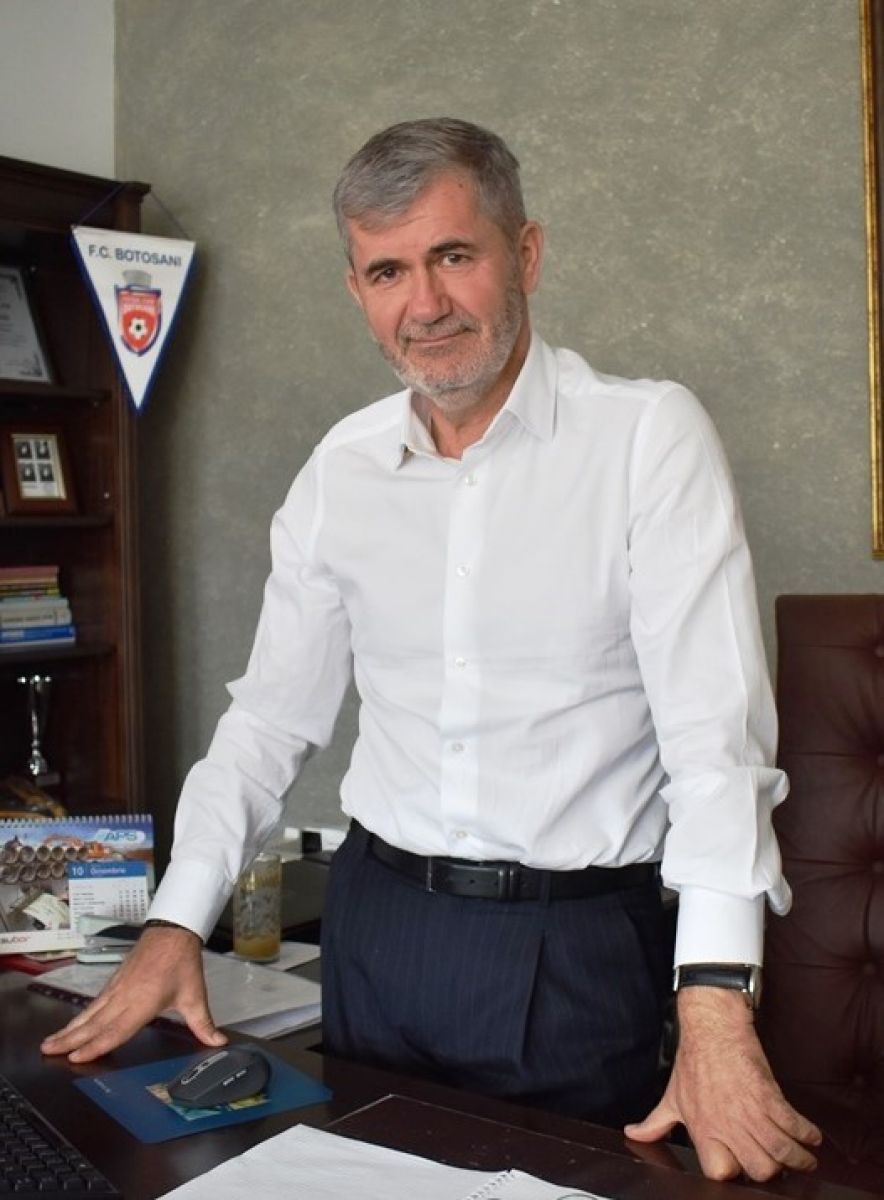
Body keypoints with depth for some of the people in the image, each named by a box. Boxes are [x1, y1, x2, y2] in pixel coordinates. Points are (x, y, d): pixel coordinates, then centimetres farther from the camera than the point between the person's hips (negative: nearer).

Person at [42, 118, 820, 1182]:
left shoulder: (649, 436, -11)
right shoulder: (344, 467, 3)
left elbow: (715, 725, -18)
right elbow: (270, 714, 9)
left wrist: (715, 1006, -26)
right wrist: (176, 924, 3)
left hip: (575, 944, -4)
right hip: (375, 923, 5)